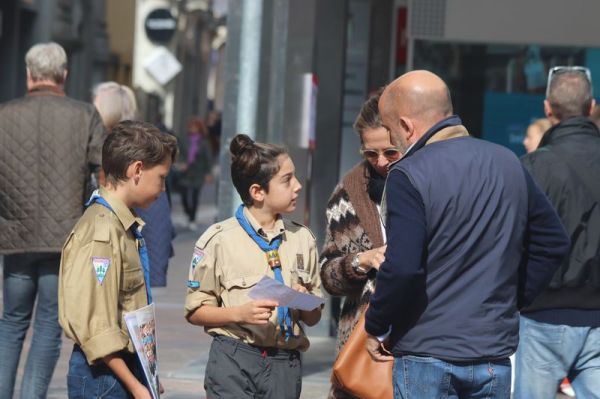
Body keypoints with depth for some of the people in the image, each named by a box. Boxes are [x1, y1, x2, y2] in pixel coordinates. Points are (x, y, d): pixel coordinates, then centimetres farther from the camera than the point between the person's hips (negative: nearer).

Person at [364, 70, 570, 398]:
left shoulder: (408, 176, -13)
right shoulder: (509, 163, 8)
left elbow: (401, 269, -22)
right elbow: (554, 243, 14)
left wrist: (375, 327, -7)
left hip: (425, 353, -5)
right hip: (495, 353, 5)